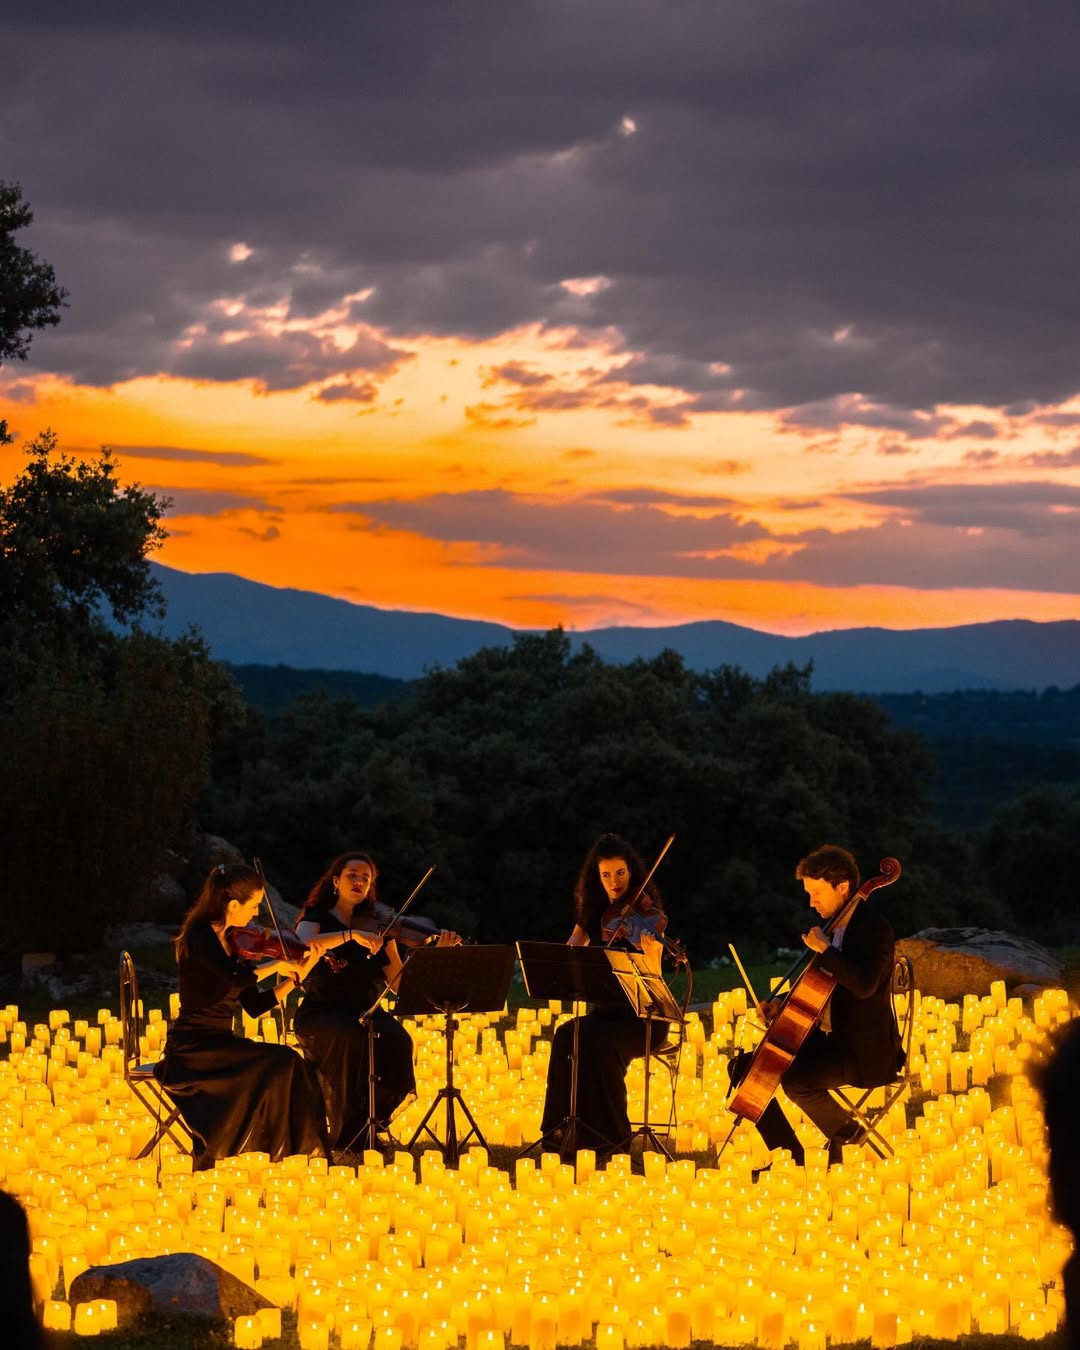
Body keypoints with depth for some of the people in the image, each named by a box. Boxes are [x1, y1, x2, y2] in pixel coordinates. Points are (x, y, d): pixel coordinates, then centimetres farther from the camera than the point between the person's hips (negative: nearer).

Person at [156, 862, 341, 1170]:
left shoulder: (232, 941, 14)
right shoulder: (200, 937, -12)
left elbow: (254, 1005, 15)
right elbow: (237, 978, -31)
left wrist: (294, 977, 5)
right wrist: (277, 965, -15)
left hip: (218, 1044, 8)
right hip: (191, 1050, -8)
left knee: (292, 1066, -14)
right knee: (281, 1064, -24)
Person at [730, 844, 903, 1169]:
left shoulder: (874, 927, -15)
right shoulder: (834, 926, 11)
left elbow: (864, 984, -32)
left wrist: (824, 949, -24)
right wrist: (783, 1002, 4)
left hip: (866, 1052, -10)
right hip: (827, 1039, 10)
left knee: (796, 1079, -33)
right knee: (743, 1067, 5)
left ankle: (843, 1130, -4)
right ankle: (790, 1155, 7)